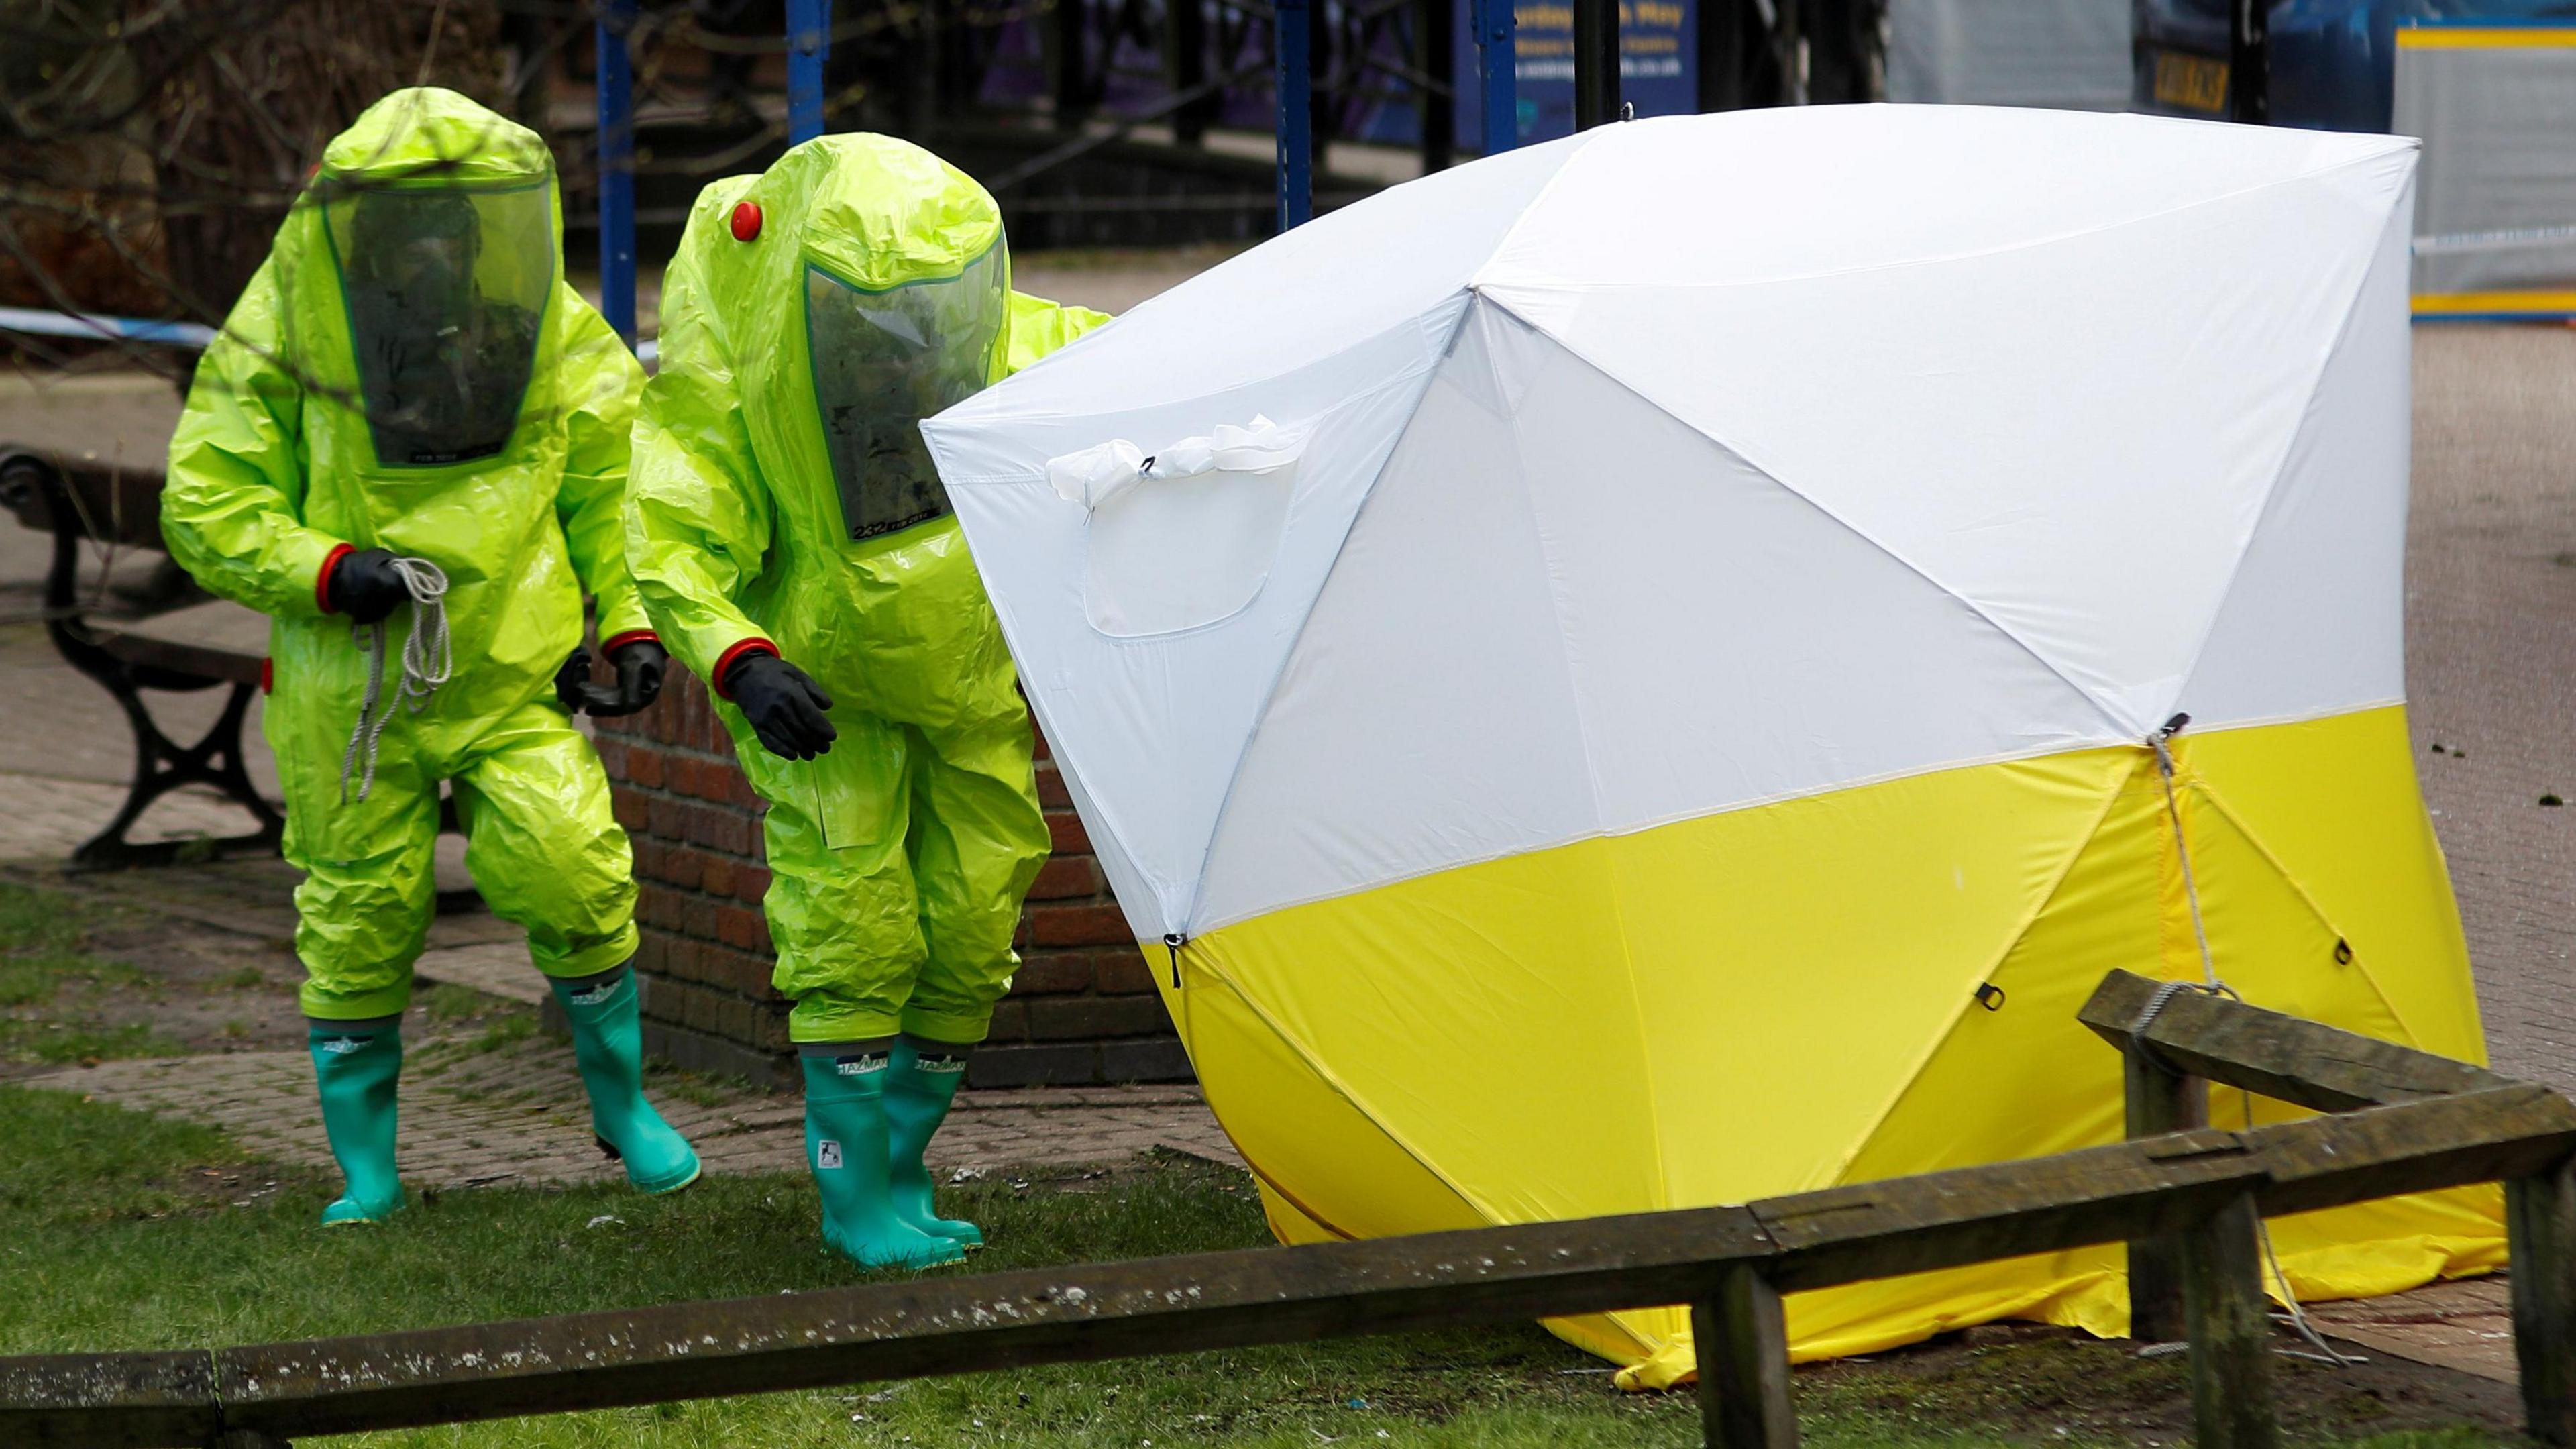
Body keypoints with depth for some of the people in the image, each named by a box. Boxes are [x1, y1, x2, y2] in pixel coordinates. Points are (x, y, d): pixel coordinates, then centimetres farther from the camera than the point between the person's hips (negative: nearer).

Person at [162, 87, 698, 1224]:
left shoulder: (561, 345, -1)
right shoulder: (288, 333, -7)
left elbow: (617, 497, 10)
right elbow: (208, 503, -4)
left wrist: (635, 628, -3)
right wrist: (325, 572, -19)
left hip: (513, 673, 0)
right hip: (349, 688, 0)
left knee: (569, 866, -17)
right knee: (361, 917, 5)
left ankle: (619, 1093, 7)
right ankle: (364, 1166, 22)